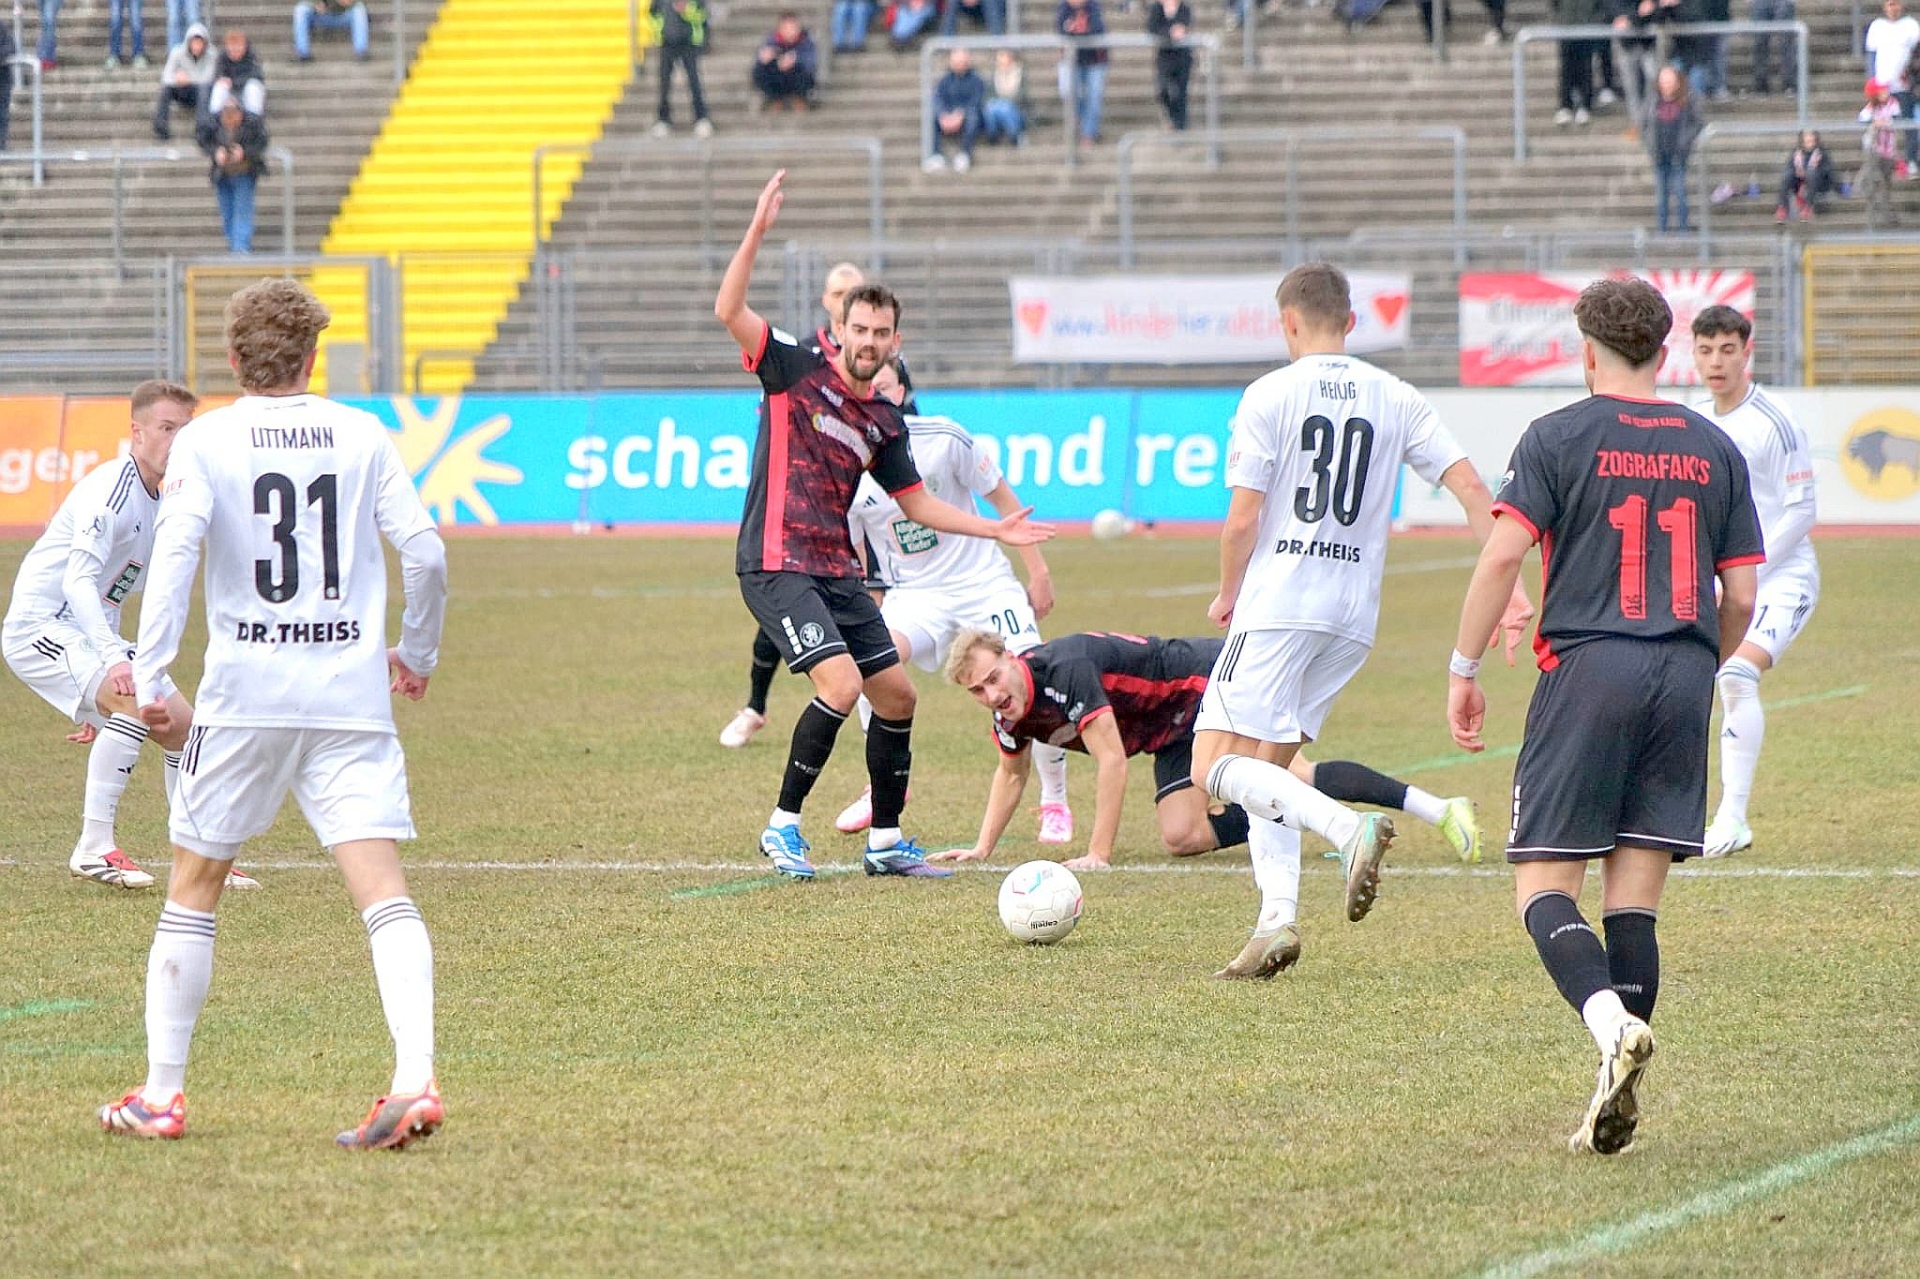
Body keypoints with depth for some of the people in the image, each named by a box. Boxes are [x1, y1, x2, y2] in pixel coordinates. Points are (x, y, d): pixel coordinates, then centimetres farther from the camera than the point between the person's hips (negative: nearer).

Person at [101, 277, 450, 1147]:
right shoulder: (364, 438, 6)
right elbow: (424, 552, 3)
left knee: (193, 888, 13)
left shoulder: (206, 443, 1)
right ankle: (414, 1079, -23)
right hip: (353, 695, 1)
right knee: (384, 893, -5)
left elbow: (174, 556, -11)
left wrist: (149, 679, -11)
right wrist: (417, 653, 19)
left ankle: (161, 1093, 15)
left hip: (245, 693, -1)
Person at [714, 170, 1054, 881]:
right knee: (841, 685, -22)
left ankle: (885, 841, 20)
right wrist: (758, 232, -27)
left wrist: (994, 530, 15)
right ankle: (782, 827, -9)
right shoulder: (795, 371, -5)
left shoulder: (883, 423, 12)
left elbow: (917, 504, 22)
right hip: (776, 567, -7)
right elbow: (728, 312, -18)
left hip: (837, 573, 7)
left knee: (897, 694, 6)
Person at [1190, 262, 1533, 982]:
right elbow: (1472, 489, 2)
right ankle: (1277, 920, 1)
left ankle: (1350, 830, -27)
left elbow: (1242, 521, -8)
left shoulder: (1270, 395, -5)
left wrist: (1228, 597, 9)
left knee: (1216, 767, -6)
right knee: (1268, 769, 16)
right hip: (1356, 612, 6)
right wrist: (1507, 590, 2)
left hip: (1278, 602, -6)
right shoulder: (1396, 399, 8)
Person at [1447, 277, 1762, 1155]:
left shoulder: (1558, 438, 1)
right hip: (1684, 675, 4)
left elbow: (1503, 555, -8)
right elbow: (1741, 596, 10)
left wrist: (1464, 669, 1)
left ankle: (1611, 1022, -27)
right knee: (1634, 905, 6)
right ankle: (1618, 1108, 1)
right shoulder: (1713, 450, 12)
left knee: (1543, 883, 0)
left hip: (1586, 667, -4)